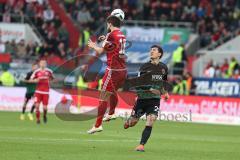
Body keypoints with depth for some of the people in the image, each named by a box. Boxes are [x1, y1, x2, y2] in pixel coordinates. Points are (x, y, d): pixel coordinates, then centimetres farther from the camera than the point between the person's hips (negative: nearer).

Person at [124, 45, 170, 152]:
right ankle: (129, 121, 44)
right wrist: (150, 89, -26)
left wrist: (165, 93, 10)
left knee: (150, 123, -17)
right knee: (132, 123, 7)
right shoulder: (144, 67, -4)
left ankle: (141, 145, -11)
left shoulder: (163, 68, 7)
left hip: (155, 100, 1)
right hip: (142, 98, -1)